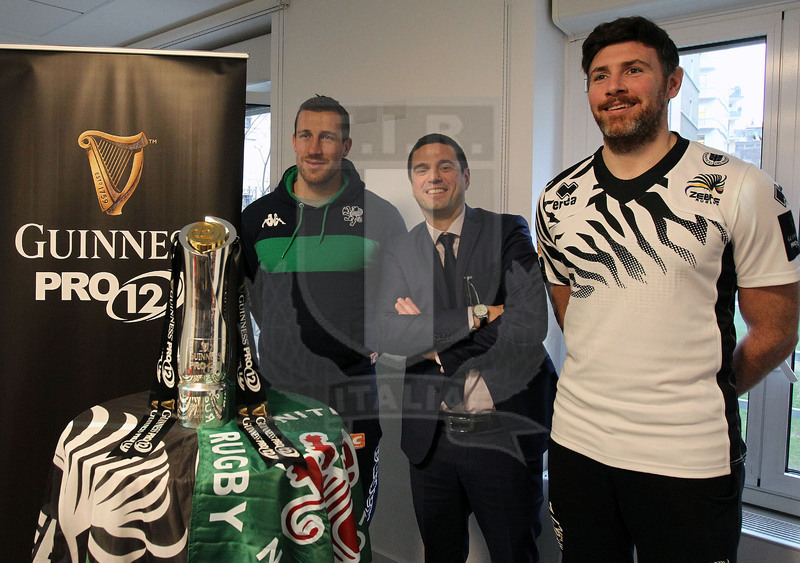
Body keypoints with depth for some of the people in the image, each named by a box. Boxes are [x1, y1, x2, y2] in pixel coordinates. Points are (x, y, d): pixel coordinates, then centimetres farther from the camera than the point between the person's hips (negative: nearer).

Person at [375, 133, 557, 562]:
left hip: (503, 430, -3)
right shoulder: (399, 252, 5)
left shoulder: (508, 233, -3)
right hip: (430, 435, 3)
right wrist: (478, 315, -18)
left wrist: (434, 344, -12)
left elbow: (530, 324, -16)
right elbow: (387, 335, -9)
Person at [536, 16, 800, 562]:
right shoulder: (559, 198, 3)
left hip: (690, 458, -3)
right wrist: (607, 395, 8)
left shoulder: (741, 189, -8)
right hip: (577, 441, 4)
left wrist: (695, 399, 5)